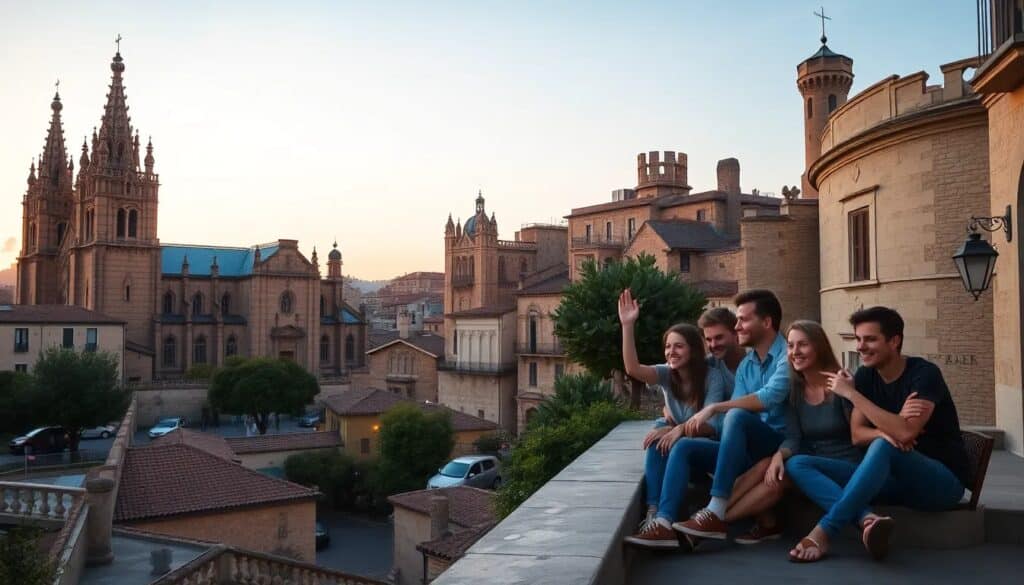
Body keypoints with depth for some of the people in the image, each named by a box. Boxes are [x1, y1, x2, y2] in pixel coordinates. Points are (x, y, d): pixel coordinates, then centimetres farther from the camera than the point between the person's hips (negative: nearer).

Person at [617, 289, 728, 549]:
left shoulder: (713, 377, -12)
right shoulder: (667, 374, -2)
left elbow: (711, 425, -18)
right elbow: (632, 369, -23)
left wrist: (680, 429, -37)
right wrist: (627, 325, -32)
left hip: (711, 448, -4)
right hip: (681, 451, 4)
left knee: (681, 445, -34)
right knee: (659, 432, -26)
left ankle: (664, 522, -42)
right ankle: (653, 514, -34)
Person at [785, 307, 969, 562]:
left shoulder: (924, 373, -13)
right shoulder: (865, 375, 5)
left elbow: (905, 433, -27)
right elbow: (857, 435, 0)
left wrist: (851, 393, -21)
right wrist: (886, 431, -23)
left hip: (942, 480, -6)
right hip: (892, 478, 6)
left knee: (883, 447, -39)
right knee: (797, 464, -12)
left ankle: (824, 531, -37)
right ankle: (868, 519, -38)